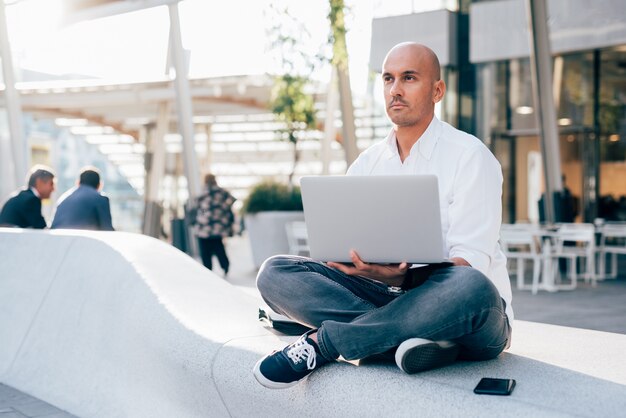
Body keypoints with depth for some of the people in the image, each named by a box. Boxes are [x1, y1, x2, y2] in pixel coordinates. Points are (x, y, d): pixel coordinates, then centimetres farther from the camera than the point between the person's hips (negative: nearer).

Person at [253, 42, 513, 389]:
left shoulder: (469, 156, -5)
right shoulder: (366, 164, 11)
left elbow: (470, 264, -15)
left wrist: (402, 277, -33)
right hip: (391, 296, 4)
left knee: (469, 287, -40)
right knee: (276, 272, -12)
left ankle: (323, 342, -25)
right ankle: (412, 337, -29)